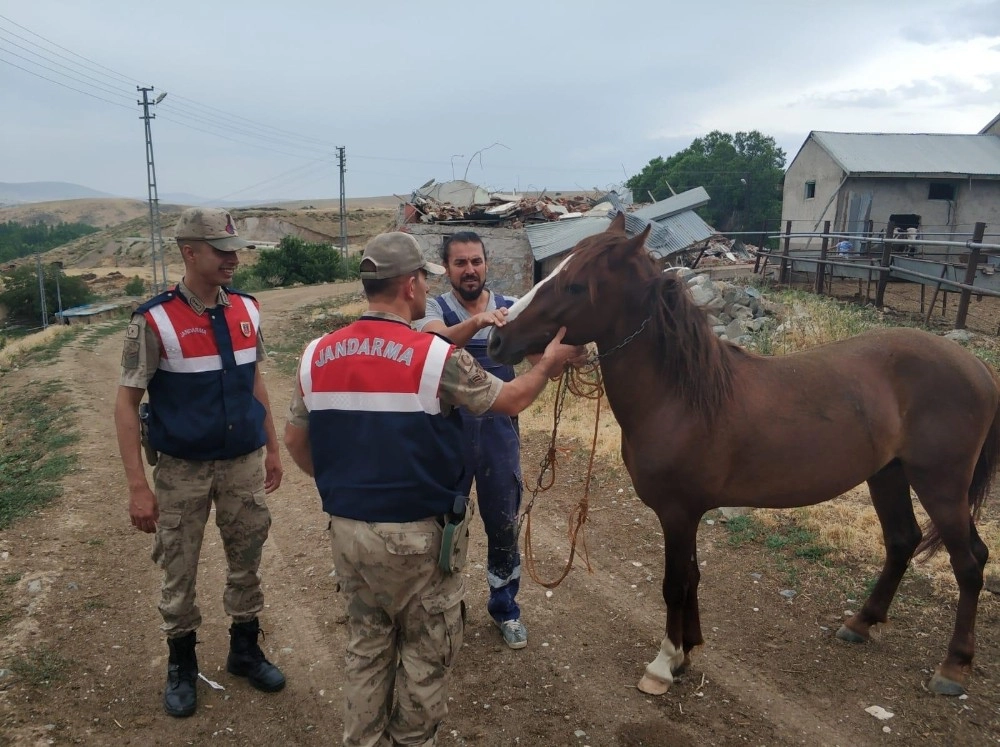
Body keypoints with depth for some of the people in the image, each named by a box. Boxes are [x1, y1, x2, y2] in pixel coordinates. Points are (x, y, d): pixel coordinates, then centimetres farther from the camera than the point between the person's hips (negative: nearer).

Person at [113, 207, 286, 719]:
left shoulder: (246, 309, -1)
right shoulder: (154, 320, -15)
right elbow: (126, 402, -11)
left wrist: (271, 448, 12)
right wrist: (138, 485, -15)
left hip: (244, 464, 4)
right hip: (182, 470, -3)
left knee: (246, 563, 15)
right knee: (178, 572, 12)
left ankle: (244, 650, 36)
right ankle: (181, 663, 34)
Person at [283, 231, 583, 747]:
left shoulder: (318, 354, -2)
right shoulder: (436, 357, -17)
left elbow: (296, 441, 6)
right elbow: (511, 401, -4)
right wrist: (550, 363, 14)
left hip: (347, 529, 5)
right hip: (419, 535, -5)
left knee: (366, 646, 23)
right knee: (425, 653, 16)